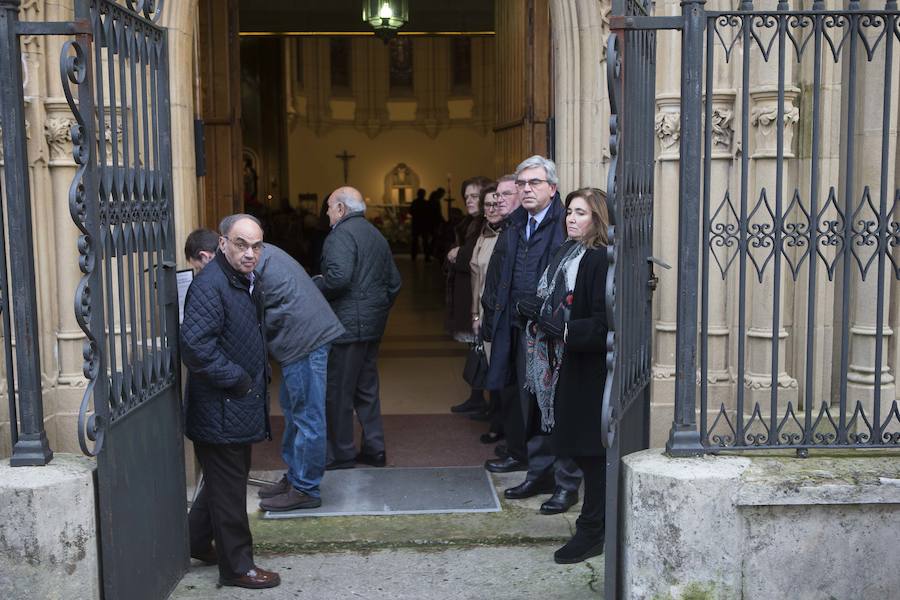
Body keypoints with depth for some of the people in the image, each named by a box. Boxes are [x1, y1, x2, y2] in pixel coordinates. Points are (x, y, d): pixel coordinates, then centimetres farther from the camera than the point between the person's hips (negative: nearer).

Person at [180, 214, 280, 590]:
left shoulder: (246, 281, 10)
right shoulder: (210, 285, -21)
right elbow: (195, 346, -30)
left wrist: (257, 376, 13)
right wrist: (238, 381, -21)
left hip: (239, 406, 10)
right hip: (221, 411, -10)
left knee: (225, 482, 22)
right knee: (228, 489, 2)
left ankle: (196, 543, 39)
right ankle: (237, 566, 15)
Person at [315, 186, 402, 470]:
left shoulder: (342, 234, -13)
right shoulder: (376, 235, 16)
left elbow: (339, 277, -28)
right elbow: (394, 281, 18)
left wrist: (314, 284, -10)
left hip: (347, 326, -9)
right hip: (373, 326, 9)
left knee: (338, 392, 1)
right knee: (367, 389, 16)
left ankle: (340, 455, 8)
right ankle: (374, 449, 22)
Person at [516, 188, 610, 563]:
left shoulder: (601, 259, -14)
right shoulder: (567, 254, 13)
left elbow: (604, 321, -20)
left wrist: (565, 330, -23)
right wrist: (539, 312, 2)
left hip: (591, 367, -8)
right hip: (569, 362, 8)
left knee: (591, 451, -1)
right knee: (582, 450, 13)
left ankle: (592, 532, 9)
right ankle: (593, 523, 25)